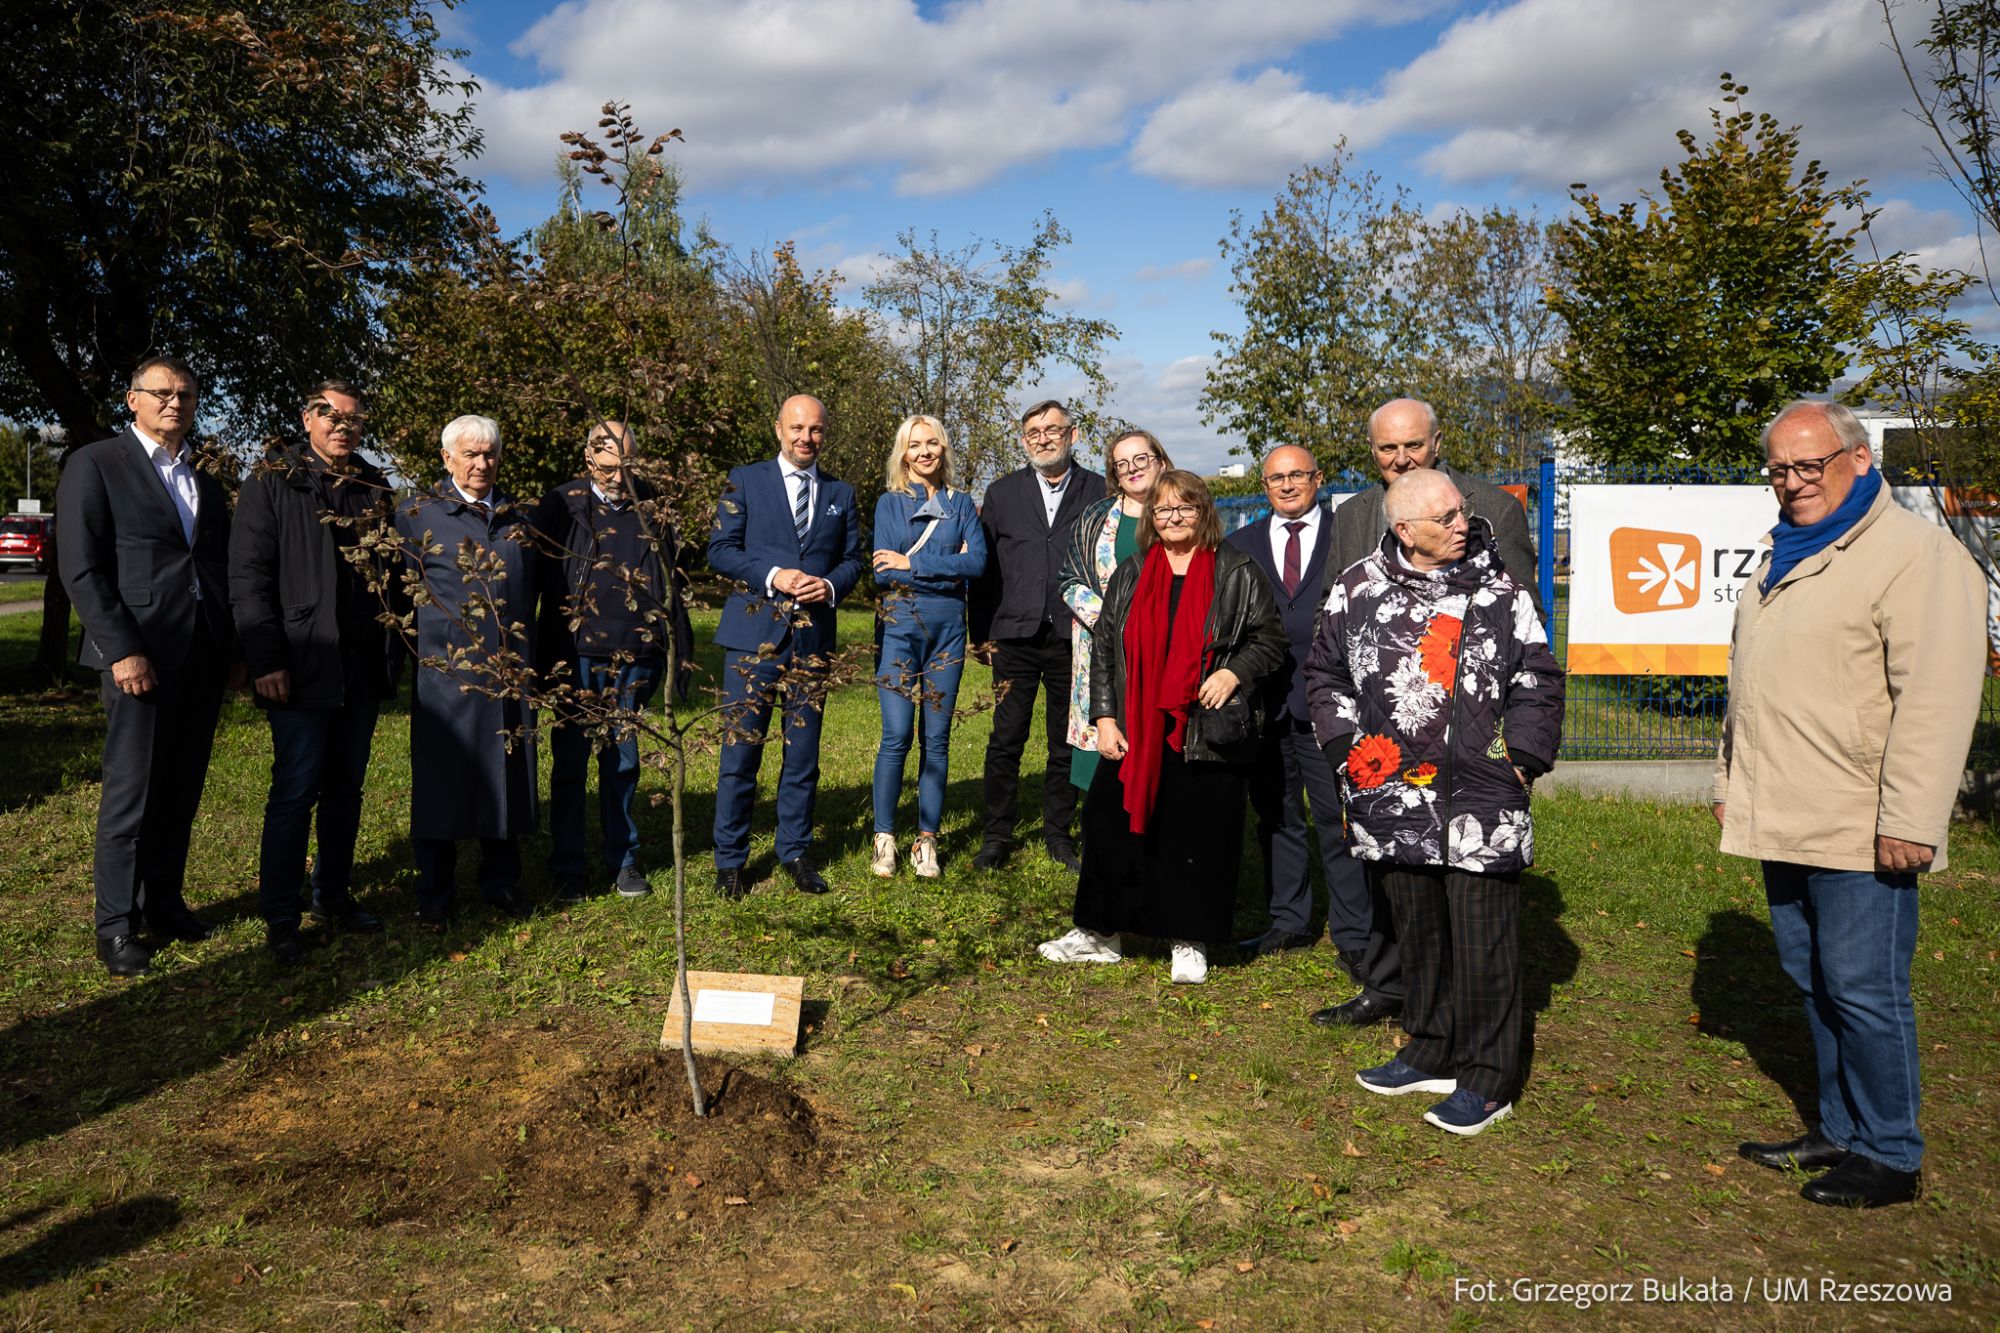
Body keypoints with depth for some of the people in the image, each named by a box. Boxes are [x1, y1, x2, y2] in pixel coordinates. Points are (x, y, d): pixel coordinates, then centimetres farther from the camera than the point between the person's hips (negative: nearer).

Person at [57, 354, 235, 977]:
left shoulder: (204, 477, 16)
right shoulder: (96, 463, -1)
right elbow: (81, 569, -8)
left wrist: (232, 645, 8)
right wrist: (122, 650, -15)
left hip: (204, 656, 5)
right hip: (141, 655, -5)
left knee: (181, 792, 12)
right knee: (131, 795, 0)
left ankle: (164, 903, 24)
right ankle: (116, 925, 12)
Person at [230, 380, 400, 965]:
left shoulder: (374, 487, 12)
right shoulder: (272, 483, -2)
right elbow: (248, 576, -7)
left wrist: (395, 651, 9)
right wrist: (266, 659, -14)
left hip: (364, 667, 5)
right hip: (302, 668, -5)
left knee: (346, 787, 13)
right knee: (295, 791, -3)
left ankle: (334, 894, 26)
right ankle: (280, 918, 7)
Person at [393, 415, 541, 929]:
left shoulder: (516, 516, 13)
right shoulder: (417, 514, 1)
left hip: (511, 673, 4)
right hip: (446, 671, -3)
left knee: (506, 776, 9)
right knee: (441, 781, 2)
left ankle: (501, 883, 23)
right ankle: (434, 899, 14)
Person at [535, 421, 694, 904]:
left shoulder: (650, 505, 7)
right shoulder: (561, 505, -1)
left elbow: (670, 579, 10)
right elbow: (541, 580, -2)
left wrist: (681, 650, 6)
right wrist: (546, 657, -7)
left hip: (634, 655, 2)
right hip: (576, 652, -2)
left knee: (623, 760, 10)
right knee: (570, 761, 4)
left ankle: (622, 860, 22)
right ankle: (566, 869, 15)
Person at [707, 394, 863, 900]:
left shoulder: (841, 493, 13)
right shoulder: (745, 481, 4)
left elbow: (853, 558, 13)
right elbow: (720, 550, -1)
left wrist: (830, 584, -9)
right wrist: (772, 576, -15)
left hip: (813, 635, 3)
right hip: (755, 631, -3)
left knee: (803, 751, 9)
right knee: (741, 748, 0)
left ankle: (795, 851, 22)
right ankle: (730, 859, 11)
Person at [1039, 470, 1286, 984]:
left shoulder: (1237, 574, 2)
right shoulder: (1130, 576, 10)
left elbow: (1270, 637, 5)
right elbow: (1104, 649, 10)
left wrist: (1235, 673, -13)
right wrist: (1104, 718, 2)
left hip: (1206, 734, -3)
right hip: (1135, 734, 3)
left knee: (1199, 836, 2)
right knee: (1114, 823, 5)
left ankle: (1190, 942, 17)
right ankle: (1102, 931, 21)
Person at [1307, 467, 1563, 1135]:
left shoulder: (1500, 594, 1)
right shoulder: (1357, 590, 5)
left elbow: (1537, 684, 5)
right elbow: (1325, 673, 14)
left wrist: (1520, 760, -4)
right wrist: (1349, 744, 3)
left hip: (1479, 804, -3)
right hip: (1394, 802, 3)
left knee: (1482, 944, 0)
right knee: (1417, 935, 16)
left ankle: (1486, 1081, 14)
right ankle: (1431, 1054, 33)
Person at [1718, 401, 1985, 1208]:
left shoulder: (1915, 553, -12)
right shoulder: (1781, 558, 17)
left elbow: (1936, 697, -18)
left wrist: (1910, 820, -20)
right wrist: (1731, 780, 23)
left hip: (1859, 831, -8)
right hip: (1785, 822, 8)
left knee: (1863, 989, 1)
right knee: (1812, 983, 16)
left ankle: (1888, 1155, 17)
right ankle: (1840, 1131, 30)